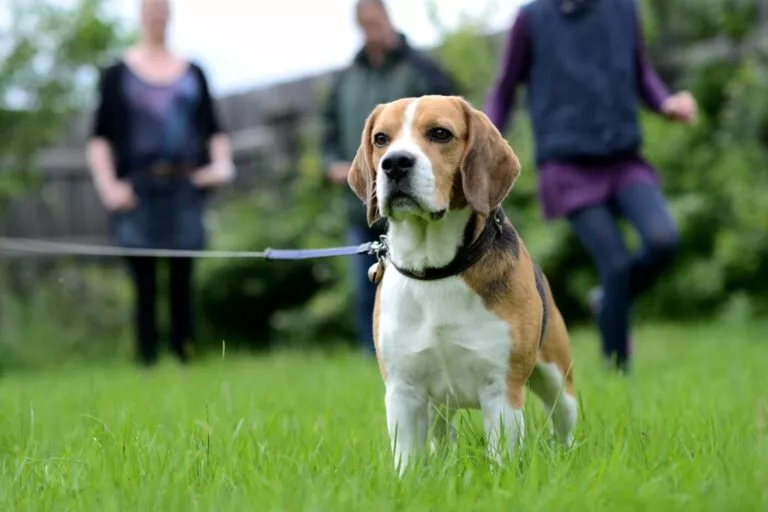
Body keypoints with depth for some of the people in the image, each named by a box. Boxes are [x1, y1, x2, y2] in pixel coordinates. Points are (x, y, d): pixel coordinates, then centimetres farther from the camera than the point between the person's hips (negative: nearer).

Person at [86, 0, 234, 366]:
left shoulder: (192, 73, 15)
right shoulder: (118, 74, 7)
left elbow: (214, 130, 17)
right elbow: (100, 138, 3)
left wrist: (222, 163, -1)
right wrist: (107, 185, -10)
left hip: (185, 186, 2)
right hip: (137, 190, -2)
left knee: (182, 281, 0)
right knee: (145, 286, -4)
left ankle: (186, 362, 1)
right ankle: (147, 364, -1)